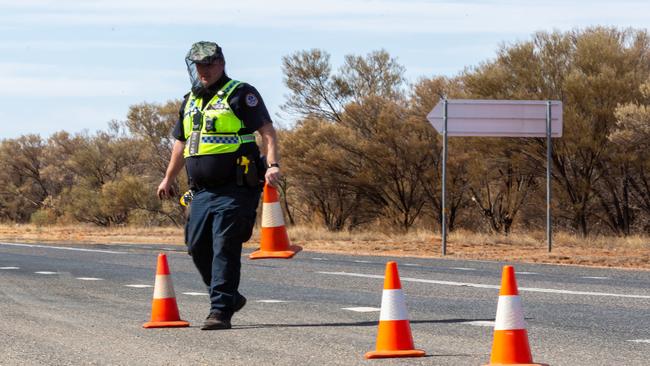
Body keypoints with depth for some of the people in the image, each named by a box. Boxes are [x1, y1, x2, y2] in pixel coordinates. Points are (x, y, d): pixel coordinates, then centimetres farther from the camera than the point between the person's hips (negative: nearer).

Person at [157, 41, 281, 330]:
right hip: (202, 191, 7)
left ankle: (221, 311, -9)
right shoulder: (190, 102, 19)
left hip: (234, 190, -7)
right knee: (198, 247, 8)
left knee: (225, 249, -11)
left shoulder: (240, 94, -2)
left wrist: (272, 164, -24)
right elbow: (181, 143, 31)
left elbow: (266, 130, -10)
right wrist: (168, 179, 35)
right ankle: (229, 297, 25)